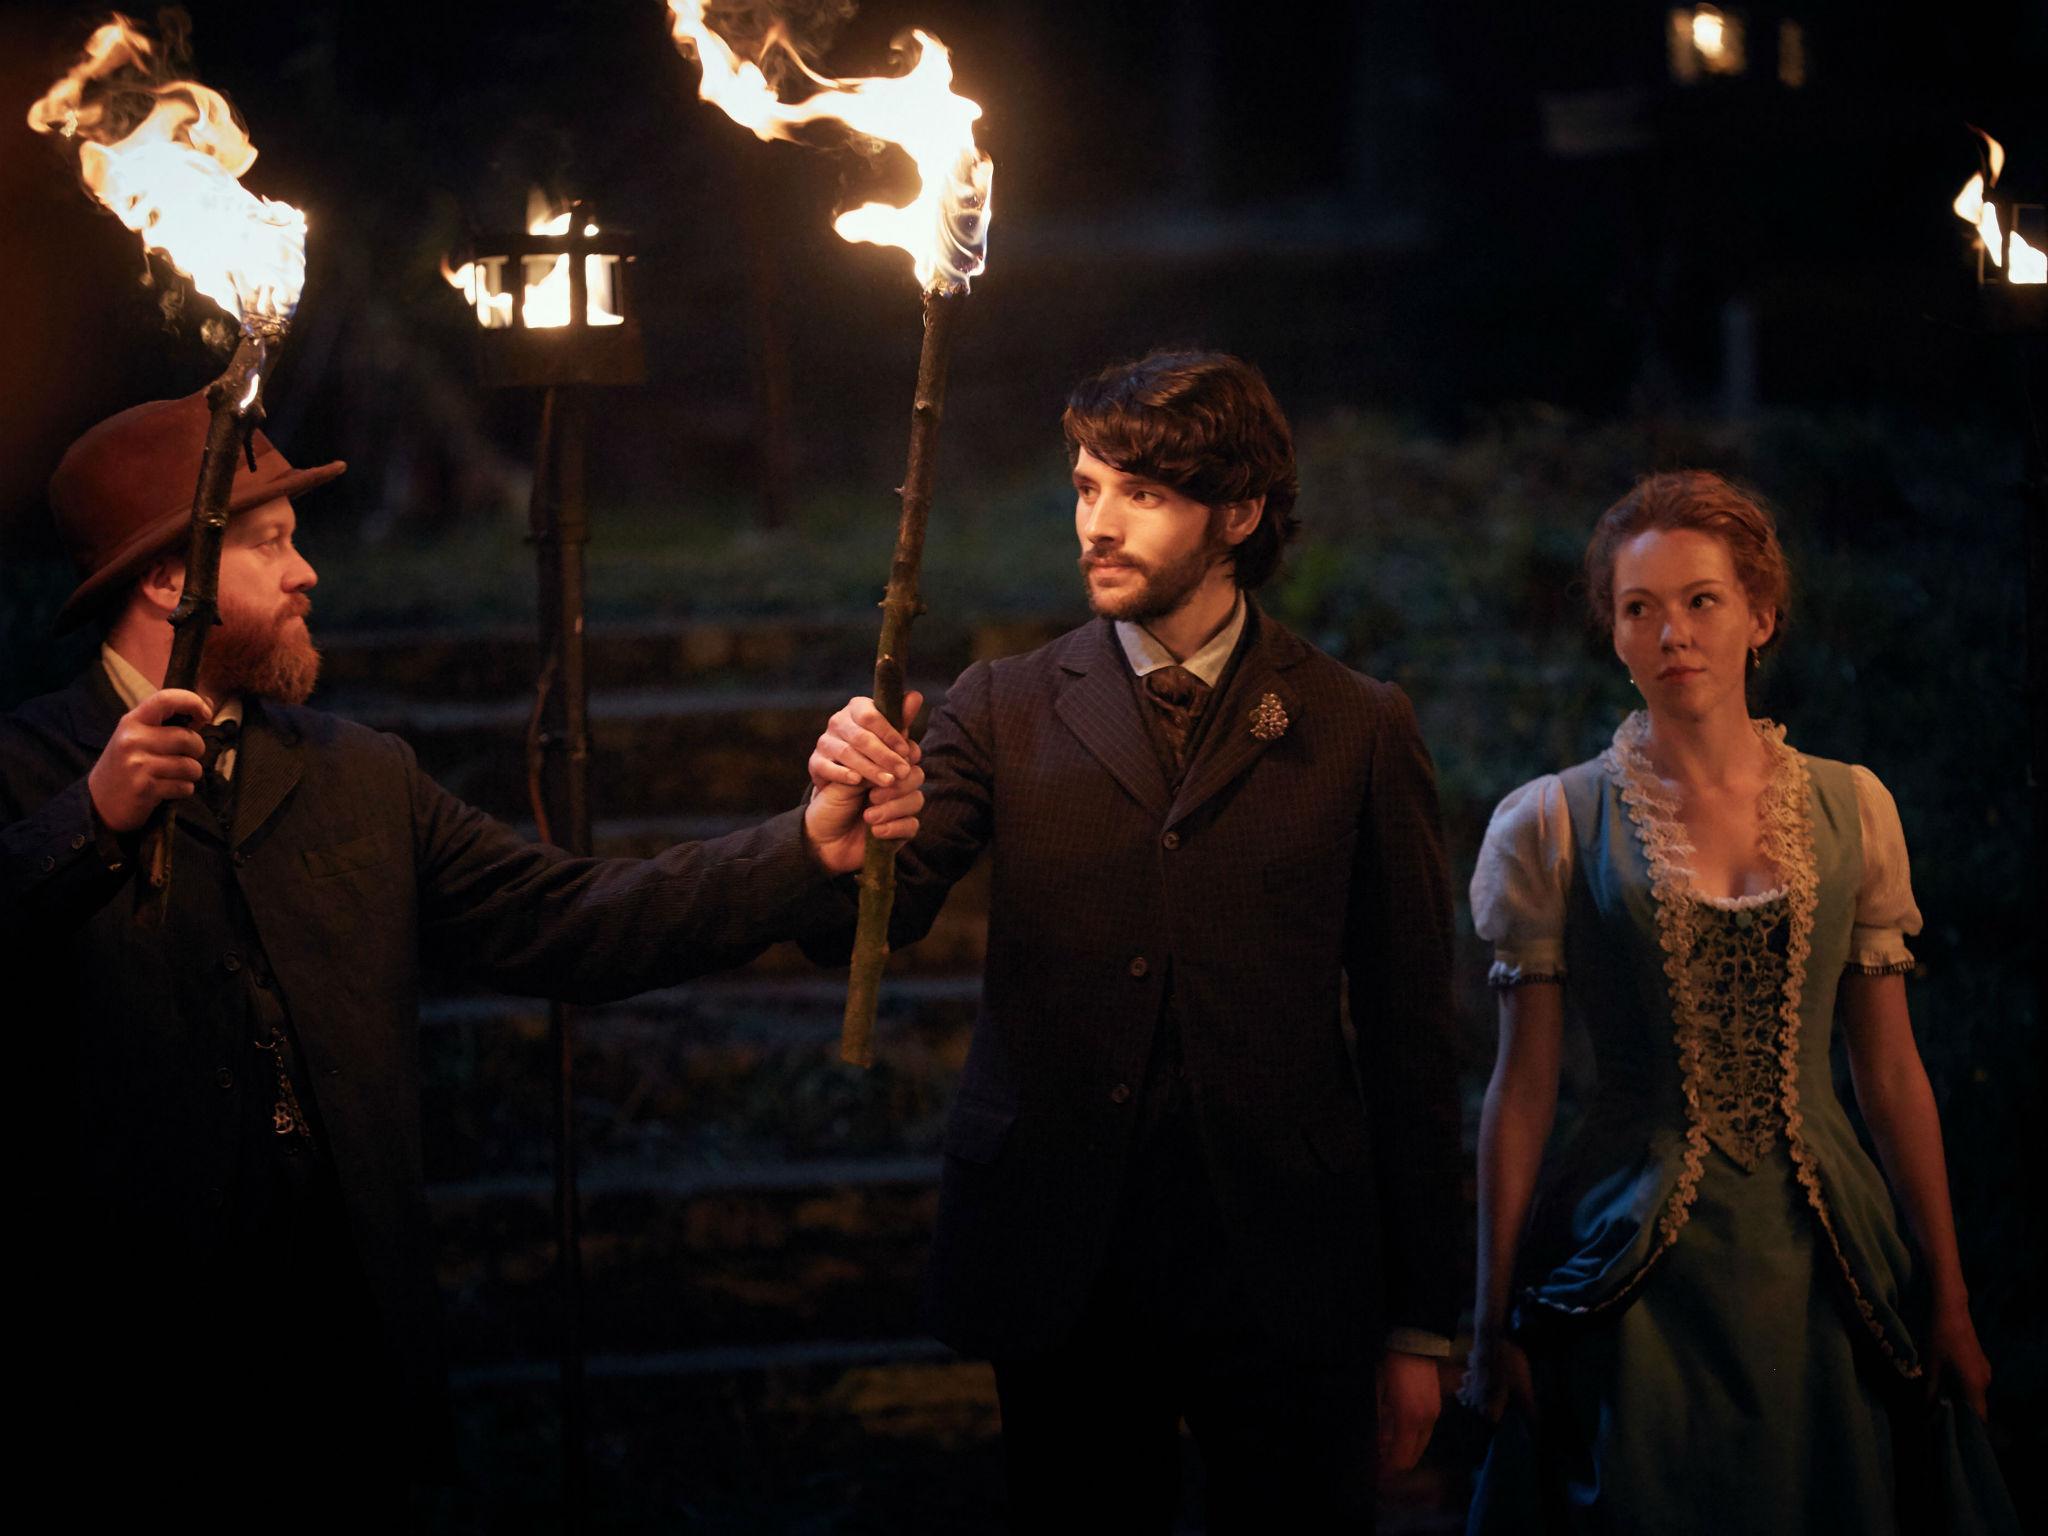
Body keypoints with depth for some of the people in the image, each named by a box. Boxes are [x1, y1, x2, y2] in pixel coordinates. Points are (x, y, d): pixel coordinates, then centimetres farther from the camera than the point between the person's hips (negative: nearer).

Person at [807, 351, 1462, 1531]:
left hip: (1281, 1268, -1)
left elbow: (1409, 1034, 3)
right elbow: (872, 930, -6)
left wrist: (1419, 1326, 4)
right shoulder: (1004, 712, 4)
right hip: (1061, 1262, 1)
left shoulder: (1359, 732, 2)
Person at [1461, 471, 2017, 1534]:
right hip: (1639, 1276, -2)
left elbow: (1891, 1068, 8)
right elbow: (1523, 1086, -1)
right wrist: (1495, 1316, -3)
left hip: (1822, 1259, 2)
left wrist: (1948, 1293, 5)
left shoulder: (1852, 809, 6)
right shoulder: (1554, 825, -1)